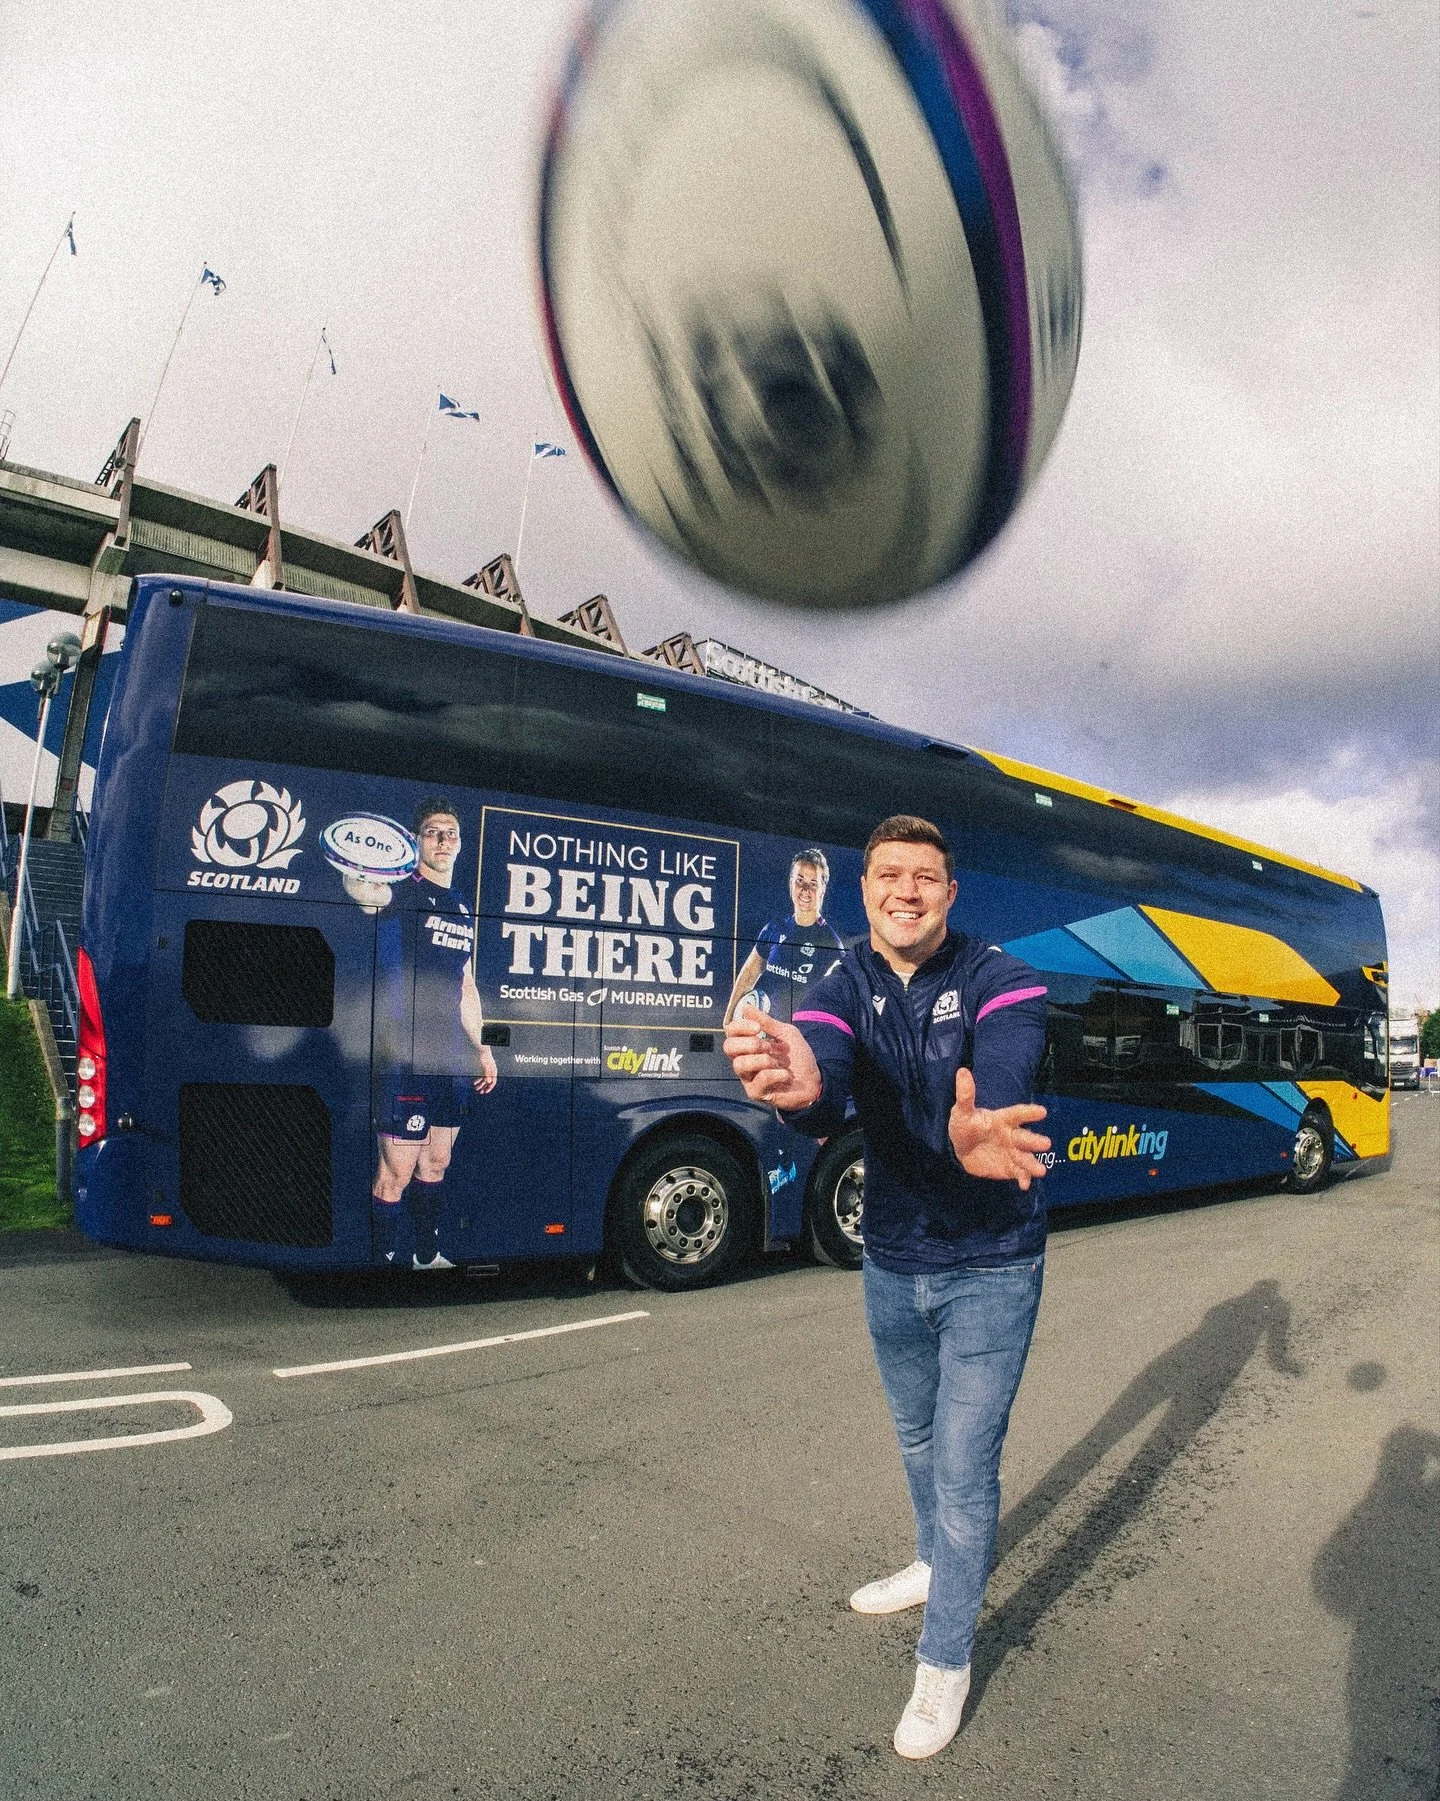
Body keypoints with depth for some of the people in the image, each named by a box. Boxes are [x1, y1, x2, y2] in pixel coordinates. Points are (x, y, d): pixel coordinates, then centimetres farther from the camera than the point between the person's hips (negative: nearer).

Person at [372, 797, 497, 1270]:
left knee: (436, 1163, 16)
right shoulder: (401, 895, -3)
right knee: (397, 1172, -5)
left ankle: (427, 1256, 29)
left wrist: (482, 1048, 24)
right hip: (407, 1059, -7)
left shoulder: (461, 909, 18)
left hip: (452, 1058, 7)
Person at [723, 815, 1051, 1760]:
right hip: (891, 1265, 4)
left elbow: (1004, 1080, -38)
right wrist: (800, 1085, -56)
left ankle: (946, 1665, 27)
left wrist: (971, 1130, -63)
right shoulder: (845, 990, -10)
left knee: (964, 1468, 3)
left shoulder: (1001, 980, -18)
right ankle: (936, 1566, 53)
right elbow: (824, 1094, -30)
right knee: (918, 1436, 25)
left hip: (990, 1268, -4)